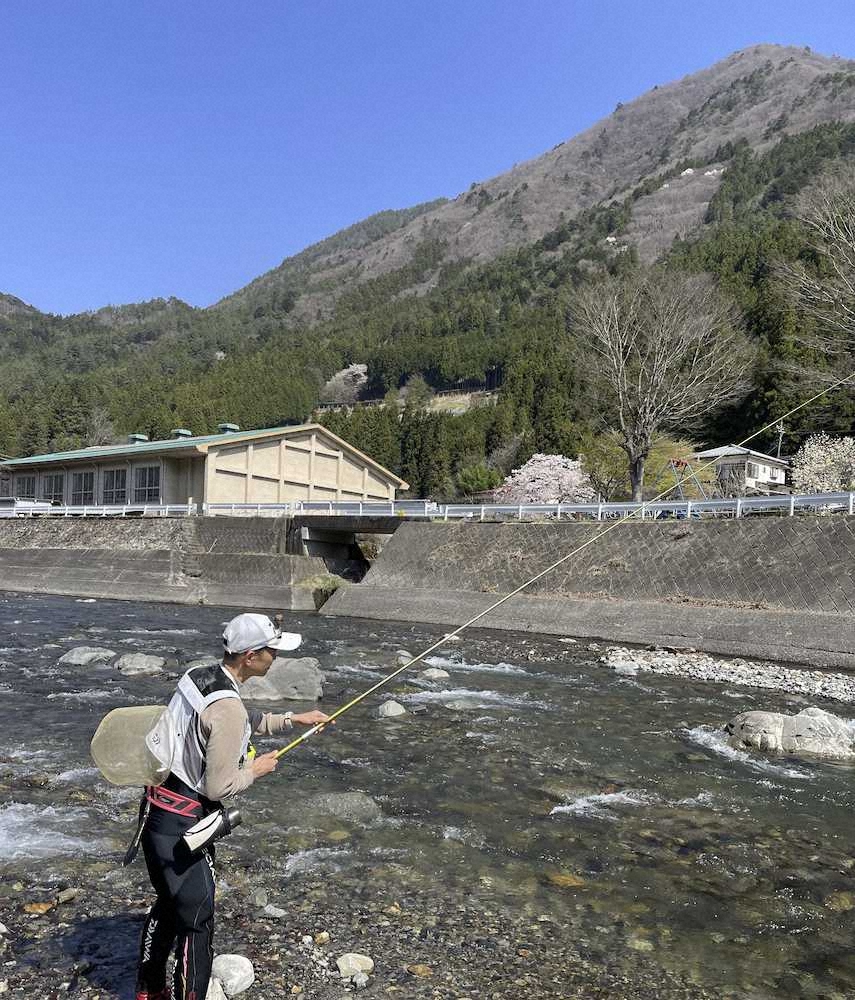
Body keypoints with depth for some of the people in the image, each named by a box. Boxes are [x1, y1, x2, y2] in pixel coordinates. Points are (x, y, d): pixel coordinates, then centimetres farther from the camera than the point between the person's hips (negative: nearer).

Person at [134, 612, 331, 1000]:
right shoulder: (227, 707, -28)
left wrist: (291, 719, 18)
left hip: (156, 810, 10)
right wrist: (256, 769, -7)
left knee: (168, 903, 26)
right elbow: (219, 787, -24)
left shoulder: (198, 675, 0)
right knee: (195, 920, 5)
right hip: (182, 826, -10)